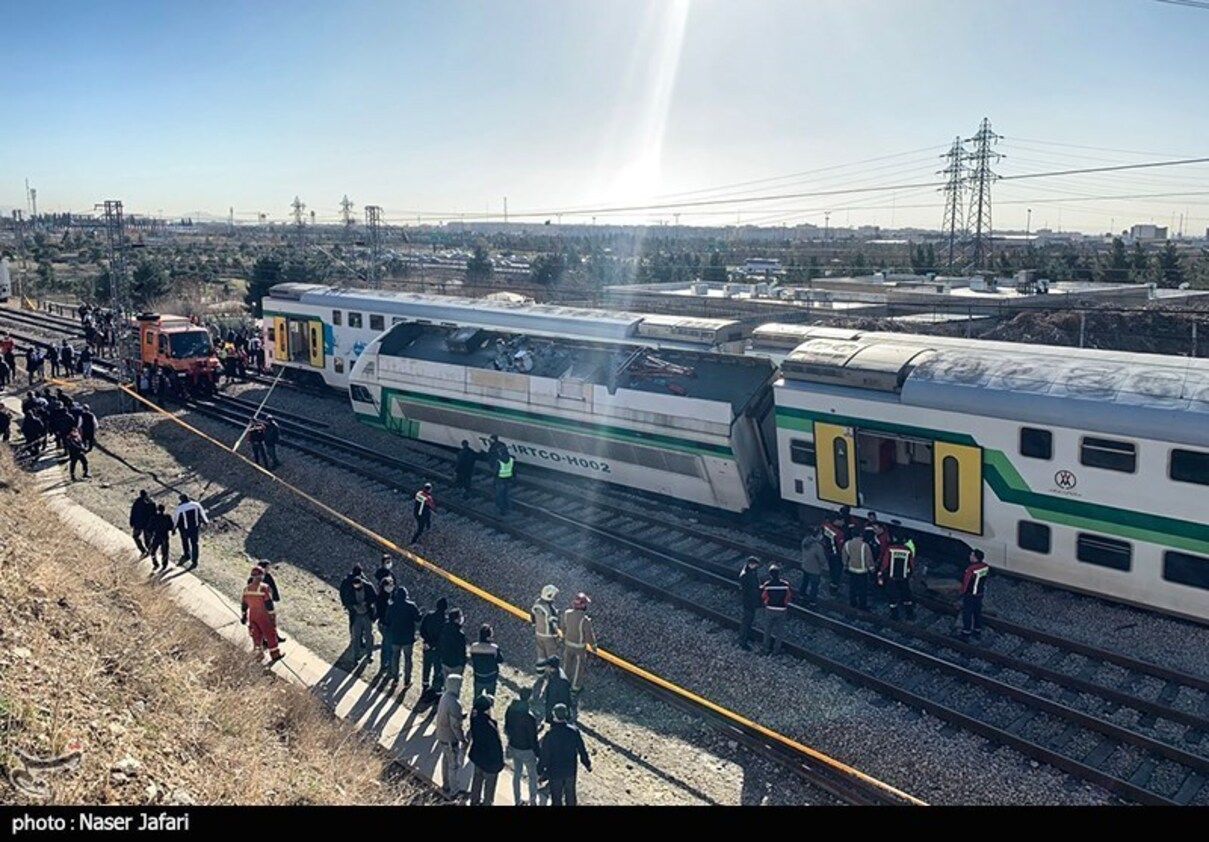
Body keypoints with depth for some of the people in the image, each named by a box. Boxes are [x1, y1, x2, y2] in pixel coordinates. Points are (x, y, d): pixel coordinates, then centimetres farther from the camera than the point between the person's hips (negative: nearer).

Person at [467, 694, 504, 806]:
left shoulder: (474, 717, -22)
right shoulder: (491, 727, -40)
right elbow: (496, 747, -28)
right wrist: (499, 762, -10)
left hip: (477, 755, 7)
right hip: (490, 760, -7)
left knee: (477, 778, 30)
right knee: (489, 784, 20)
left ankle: (474, 801, 51)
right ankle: (487, 803, 41)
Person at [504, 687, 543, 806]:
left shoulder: (510, 709, -13)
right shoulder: (530, 717, -31)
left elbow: (506, 728, 3)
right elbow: (533, 738, -22)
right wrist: (537, 753, -8)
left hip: (513, 747, 5)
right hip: (527, 750, -5)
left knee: (516, 774, 23)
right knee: (532, 776, 17)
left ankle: (517, 801, 37)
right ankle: (533, 802, 30)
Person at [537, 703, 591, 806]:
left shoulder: (549, 734, -25)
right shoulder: (574, 731, -15)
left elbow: (544, 756, -16)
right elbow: (582, 750, -4)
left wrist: (540, 770, -1)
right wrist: (587, 764, 12)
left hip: (555, 772, -3)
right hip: (571, 770, 3)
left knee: (556, 798, 15)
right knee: (570, 795, 22)